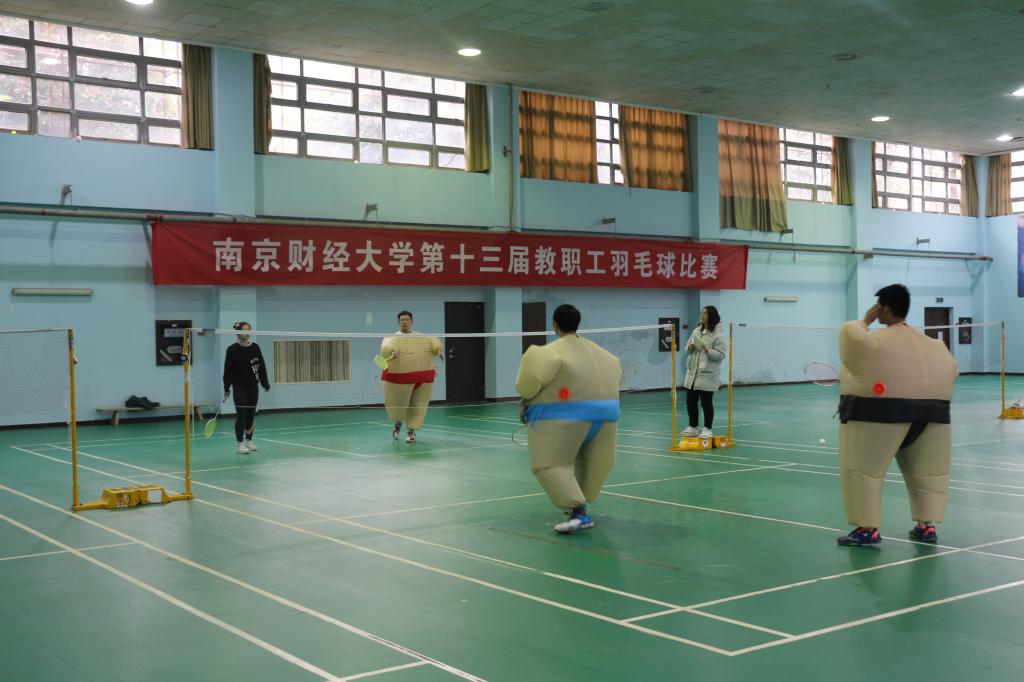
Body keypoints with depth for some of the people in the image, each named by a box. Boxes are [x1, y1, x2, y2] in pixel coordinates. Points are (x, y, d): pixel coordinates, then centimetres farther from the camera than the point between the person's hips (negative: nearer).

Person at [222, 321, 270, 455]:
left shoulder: (255, 347, 2)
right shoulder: (232, 349, -8)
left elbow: (262, 366, 7)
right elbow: (228, 370, -7)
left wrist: (265, 383, 7)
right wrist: (226, 388, -9)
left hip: (253, 386, 4)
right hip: (239, 386, -3)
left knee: (251, 414, 8)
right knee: (241, 414, -5)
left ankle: (249, 440, 21)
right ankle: (240, 444, 1)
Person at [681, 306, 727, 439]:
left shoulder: (718, 335, -10)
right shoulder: (696, 331, 10)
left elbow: (721, 355, -14)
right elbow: (687, 348, 16)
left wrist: (708, 350, -26)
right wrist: (690, 347, -6)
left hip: (708, 375, -7)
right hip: (692, 373, 7)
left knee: (706, 403, 0)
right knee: (690, 401, 11)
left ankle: (707, 429, 12)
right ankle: (692, 427, 24)